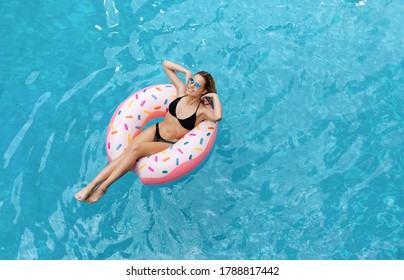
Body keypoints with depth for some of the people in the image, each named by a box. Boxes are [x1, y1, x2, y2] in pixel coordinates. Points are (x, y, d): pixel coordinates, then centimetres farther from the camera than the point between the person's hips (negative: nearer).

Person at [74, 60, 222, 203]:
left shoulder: (202, 110, -11)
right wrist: (187, 72, -4)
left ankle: (103, 187, -16)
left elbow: (217, 117, -36)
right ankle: (91, 185, -16)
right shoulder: (182, 90, 1)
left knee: (135, 149, -27)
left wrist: (215, 96, -22)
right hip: (154, 130, 5)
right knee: (126, 153, -17)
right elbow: (165, 64, 5)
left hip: (169, 144, -5)